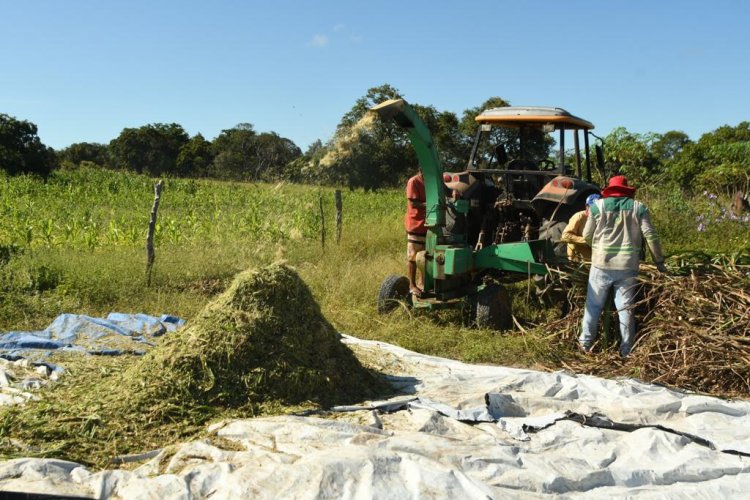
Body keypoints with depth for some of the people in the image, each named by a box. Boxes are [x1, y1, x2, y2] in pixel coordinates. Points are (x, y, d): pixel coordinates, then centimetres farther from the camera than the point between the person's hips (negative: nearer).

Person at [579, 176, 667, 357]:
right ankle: (626, 350, 11)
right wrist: (659, 262, 5)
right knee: (626, 308, 7)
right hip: (628, 267, 0)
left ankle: (585, 342, 18)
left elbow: (587, 236, 7)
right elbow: (650, 235, -3)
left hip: (602, 264, 0)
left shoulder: (597, 205, 3)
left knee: (594, 305, 13)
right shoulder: (638, 207, 4)